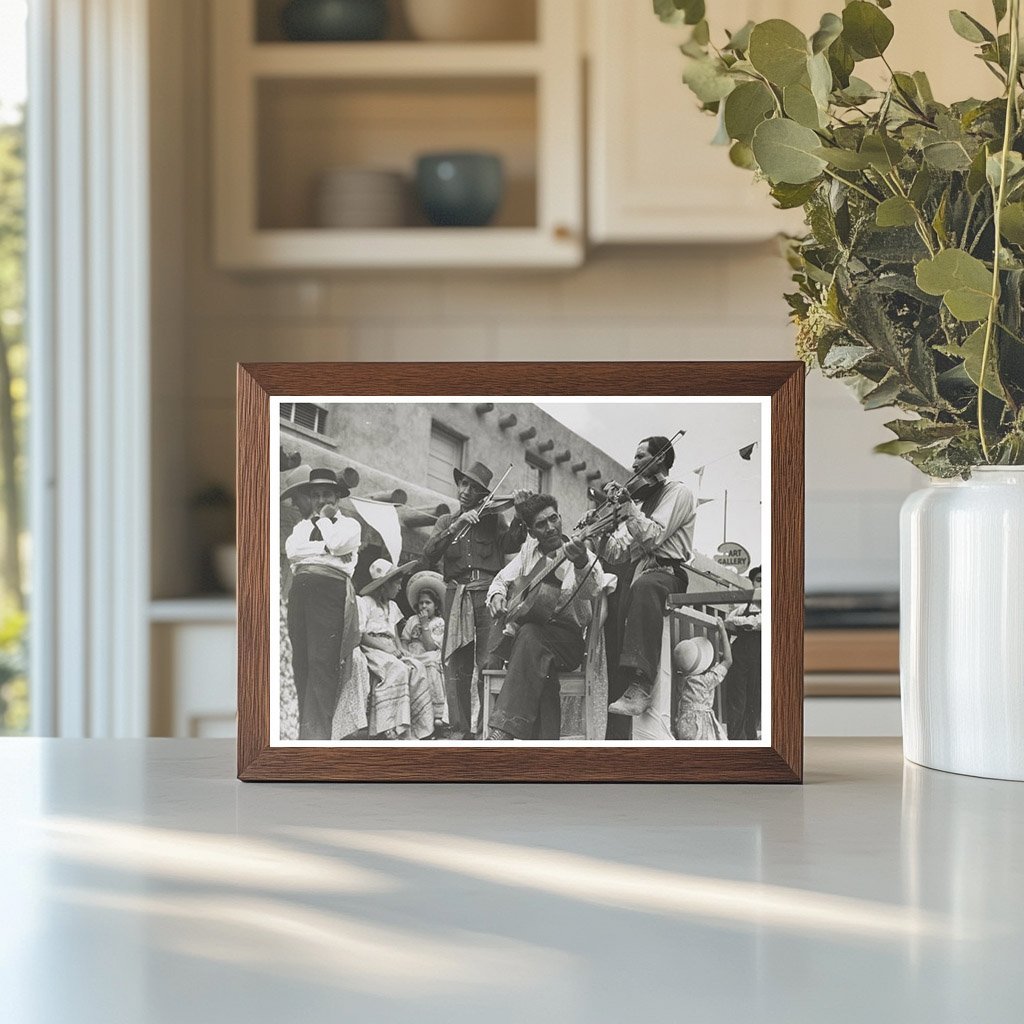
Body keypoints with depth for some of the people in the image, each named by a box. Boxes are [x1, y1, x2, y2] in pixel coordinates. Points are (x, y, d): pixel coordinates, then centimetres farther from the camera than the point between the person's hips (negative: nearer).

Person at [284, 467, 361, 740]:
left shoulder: (349, 525, 16)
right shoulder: (302, 525, 26)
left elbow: (337, 543, -5)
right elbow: (291, 550, 6)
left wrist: (324, 519, 10)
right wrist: (324, 548, -2)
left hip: (331, 587, -5)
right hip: (301, 589, 5)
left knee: (322, 661, -15)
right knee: (301, 661, -1)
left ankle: (316, 733, -21)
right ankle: (305, 729, 1)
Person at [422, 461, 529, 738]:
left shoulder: (494, 520, 15)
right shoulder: (446, 521, 20)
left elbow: (510, 544, -4)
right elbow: (429, 555, 4)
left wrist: (520, 514, -19)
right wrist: (456, 526, -9)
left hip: (488, 594, -2)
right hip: (456, 598, 2)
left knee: (488, 665, -14)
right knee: (456, 666, -5)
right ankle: (459, 730, -4)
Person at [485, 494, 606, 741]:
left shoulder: (579, 553, -1)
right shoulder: (528, 552, 15)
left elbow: (591, 591, -22)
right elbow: (501, 580, 26)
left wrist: (582, 564, -44)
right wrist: (497, 595, 1)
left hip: (569, 640, -4)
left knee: (530, 635, -36)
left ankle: (504, 729, -44)